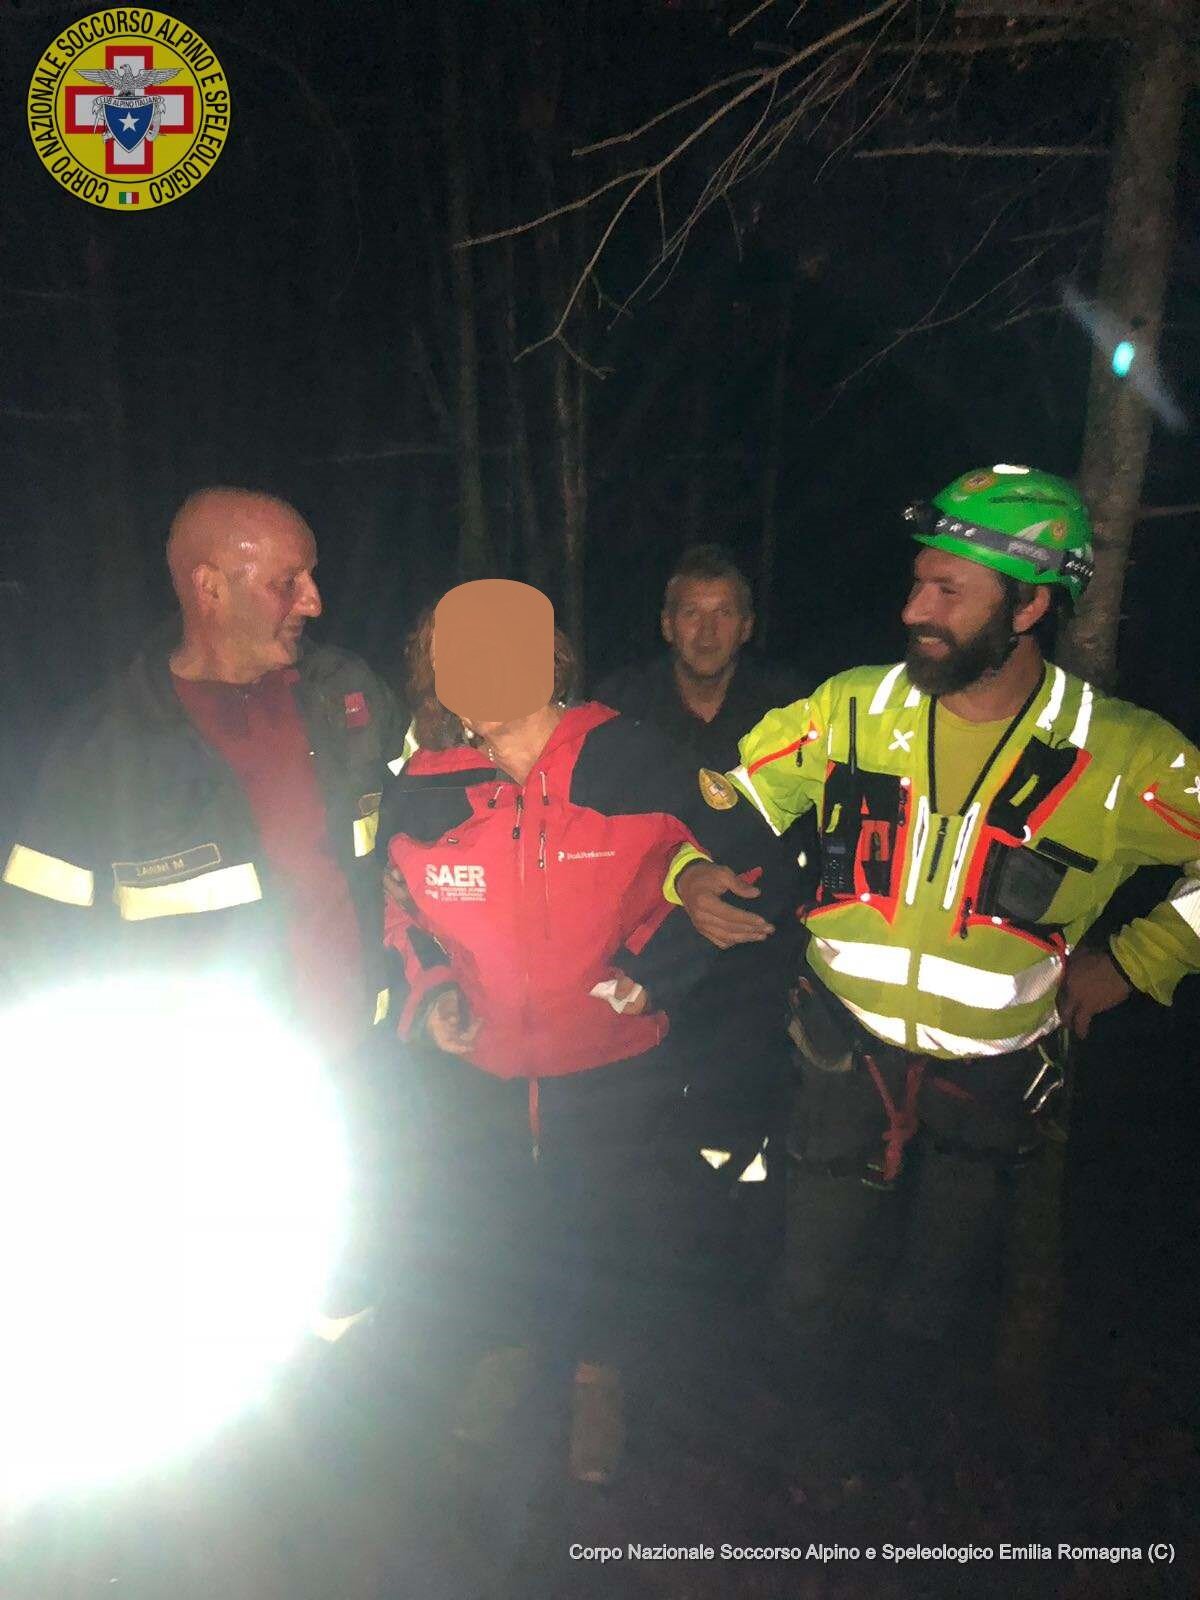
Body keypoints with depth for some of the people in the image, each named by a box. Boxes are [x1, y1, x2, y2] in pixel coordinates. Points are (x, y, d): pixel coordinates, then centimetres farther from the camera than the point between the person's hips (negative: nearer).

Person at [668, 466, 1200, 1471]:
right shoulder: (852, 710, -10)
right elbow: (728, 799, -1)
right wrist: (692, 874, -19)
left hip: (993, 1075, 0)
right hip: (851, 1048, 1)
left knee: (935, 1296, 18)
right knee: (818, 1274, 13)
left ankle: (890, 1415, 53)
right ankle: (818, 1418, 48)